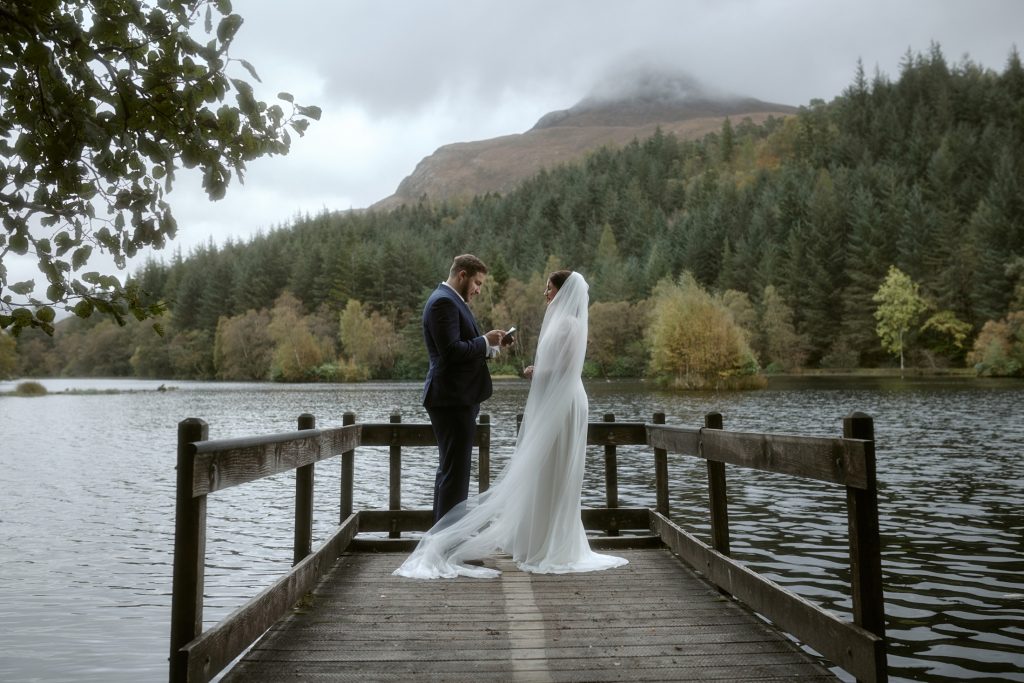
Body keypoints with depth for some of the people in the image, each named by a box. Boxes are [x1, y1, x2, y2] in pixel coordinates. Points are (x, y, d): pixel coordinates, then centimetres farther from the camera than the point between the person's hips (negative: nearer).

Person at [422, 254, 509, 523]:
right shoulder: (444, 302, -14)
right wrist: (485, 341, -12)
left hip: (455, 400, 11)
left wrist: (489, 348, 8)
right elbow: (451, 350, -24)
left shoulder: (452, 301, 19)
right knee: (455, 472, -6)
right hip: (453, 400, -11)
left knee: (449, 470, 17)